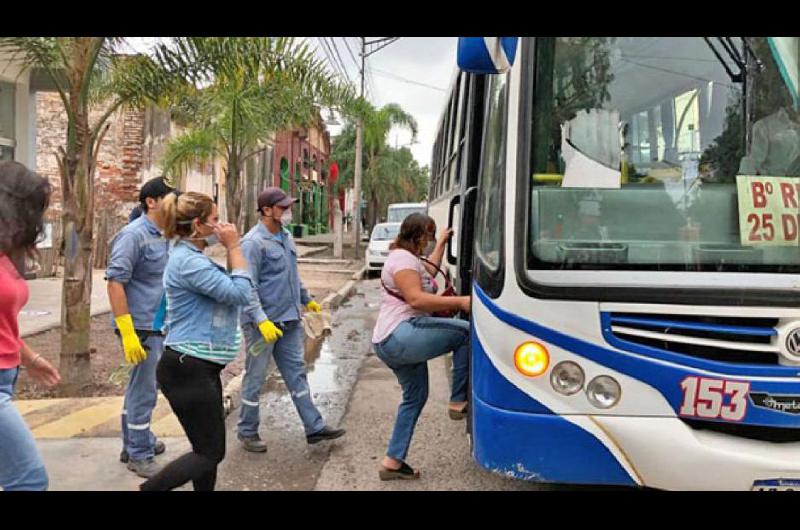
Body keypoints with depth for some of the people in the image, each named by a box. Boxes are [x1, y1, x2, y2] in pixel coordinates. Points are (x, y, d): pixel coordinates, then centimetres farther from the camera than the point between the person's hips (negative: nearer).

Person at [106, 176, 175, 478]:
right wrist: (127, 332, -25)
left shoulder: (162, 235, 10)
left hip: (158, 326, 9)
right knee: (144, 391, 0)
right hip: (142, 328, -9)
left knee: (139, 387, 20)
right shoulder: (134, 235, -16)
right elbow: (115, 282, -21)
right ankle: (139, 455, 13)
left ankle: (134, 443, 35)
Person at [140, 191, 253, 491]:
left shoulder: (194, 258, 15)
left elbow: (230, 290, 19)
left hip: (200, 368, 11)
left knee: (209, 448, 15)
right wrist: (234, 247, -12)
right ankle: (149, 490, 6)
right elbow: (240, 294, -18)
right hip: (187, 370, -11)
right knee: (210, 453, -2)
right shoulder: (188, 261, -19)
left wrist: (231, 249, 11)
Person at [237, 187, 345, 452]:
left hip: (290, 320, 8)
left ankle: (314, 427, 18)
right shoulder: (253, 242, -17)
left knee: (296, 373, 12)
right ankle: (247, 432, 21)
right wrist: (261, 320, -31)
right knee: (255, 378, 6)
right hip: (263, 324, -8)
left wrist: (306, 300, 30)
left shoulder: (286, 237, 10)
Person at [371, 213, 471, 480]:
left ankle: (392, 461, 19)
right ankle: (458, 401, -6)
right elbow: (416, 299, -23)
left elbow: (429, 271, 42)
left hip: (389, 344, 12)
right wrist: (459, 302, -25)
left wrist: (441, 243, 47)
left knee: (414, 398, 16)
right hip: (400, 336, -12)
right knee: (466, 332, -13)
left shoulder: (407, 258, 23)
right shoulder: (403, 258, -12)